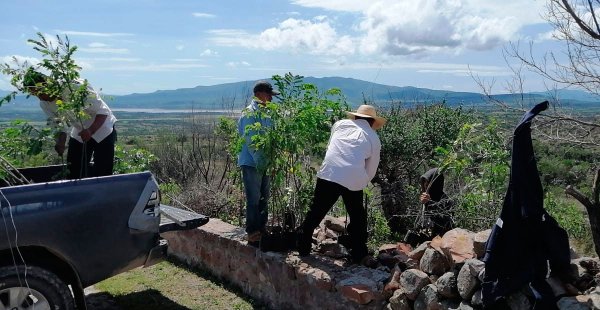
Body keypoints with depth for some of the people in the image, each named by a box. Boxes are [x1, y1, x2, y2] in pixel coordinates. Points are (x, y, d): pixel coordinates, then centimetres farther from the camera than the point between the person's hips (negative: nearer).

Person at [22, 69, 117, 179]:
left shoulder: (76, 87, -27)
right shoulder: (45, 104, -7)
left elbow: (103, 112, -25)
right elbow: (60, 127, -1)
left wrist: (90, 131, -40)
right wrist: (60, 142, -23)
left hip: (102, 130, -6)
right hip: (79, 133, 6)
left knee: (102, 174, -9)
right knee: (73, 173, 4)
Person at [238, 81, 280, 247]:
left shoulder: (265, 113, 13)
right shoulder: (250, 113, -14)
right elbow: (250, 140, -20)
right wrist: (260, 161, -23)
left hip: (263, 163, 9)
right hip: (251, 163, -9)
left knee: (264, 199, 15)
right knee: (254, 200, -3)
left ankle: (261, 232, 27)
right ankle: (253, 236, 7)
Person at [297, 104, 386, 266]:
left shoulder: (340, 124, 17)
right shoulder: (374, 139, 16)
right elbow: (371, 171, 17)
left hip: (328, 174, 1)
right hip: (354, 180, -1)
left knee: (316, 212, 15)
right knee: (357, 217, 18)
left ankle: (303, 247, 25)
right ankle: (359, 255, 26)